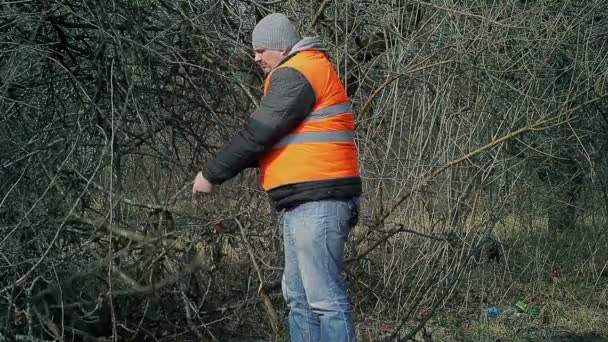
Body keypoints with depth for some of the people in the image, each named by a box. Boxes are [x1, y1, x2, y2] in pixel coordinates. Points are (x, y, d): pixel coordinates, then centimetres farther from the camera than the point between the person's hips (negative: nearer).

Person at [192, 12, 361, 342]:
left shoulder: (296, 74, -11)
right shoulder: (308, 70, 22)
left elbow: (256, 134, -14)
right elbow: (269, 136, 25)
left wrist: (211, 174, -5)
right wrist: (221, 170, 17)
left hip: (316, 202, -11)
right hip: (304, 202, 11)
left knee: (324, 296, -11)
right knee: (299, 297, 13)